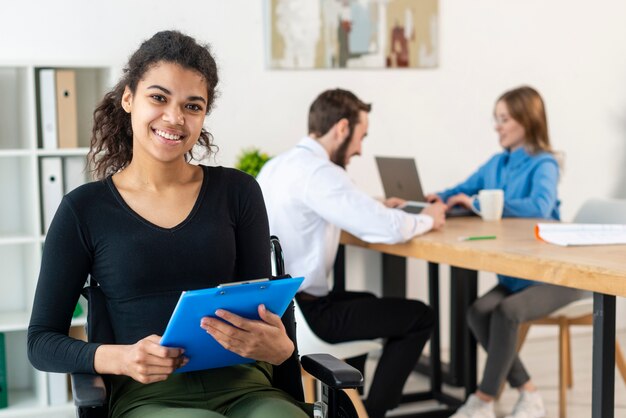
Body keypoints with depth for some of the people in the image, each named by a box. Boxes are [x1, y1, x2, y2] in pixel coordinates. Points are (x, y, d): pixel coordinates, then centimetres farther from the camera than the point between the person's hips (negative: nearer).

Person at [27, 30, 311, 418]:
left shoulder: (237, 191, 8)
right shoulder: (84, 209, 4)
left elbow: (265, 311, 9)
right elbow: (42, 341, 5)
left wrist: (279, 347, -15)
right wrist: (120, 358, -15)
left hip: (242, 385, 2)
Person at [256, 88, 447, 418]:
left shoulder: (278, 165, 9)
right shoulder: (319, 171, -20)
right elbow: (389, 230, -23)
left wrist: (377, 208, 15)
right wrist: (427, 219, -2)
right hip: (300, 310, -10)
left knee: (363, 300, 34)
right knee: (419, 316, 3)